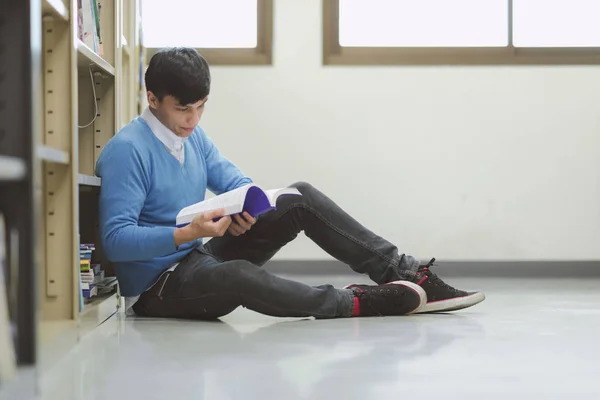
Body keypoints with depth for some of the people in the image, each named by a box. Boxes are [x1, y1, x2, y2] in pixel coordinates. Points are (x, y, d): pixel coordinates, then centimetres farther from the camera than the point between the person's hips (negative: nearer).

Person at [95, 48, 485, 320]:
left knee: (300, 199, -4)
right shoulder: (127, 150, -19)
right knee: (238, 276, -42)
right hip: (160, 285, -8)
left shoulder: (192, 135, 7)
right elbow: (116, 239, -24)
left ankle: (404, 272, -9)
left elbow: (236, 181, 6)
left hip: (201, 258, 8)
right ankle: (355, 302, -25)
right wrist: (188, 233, -34)